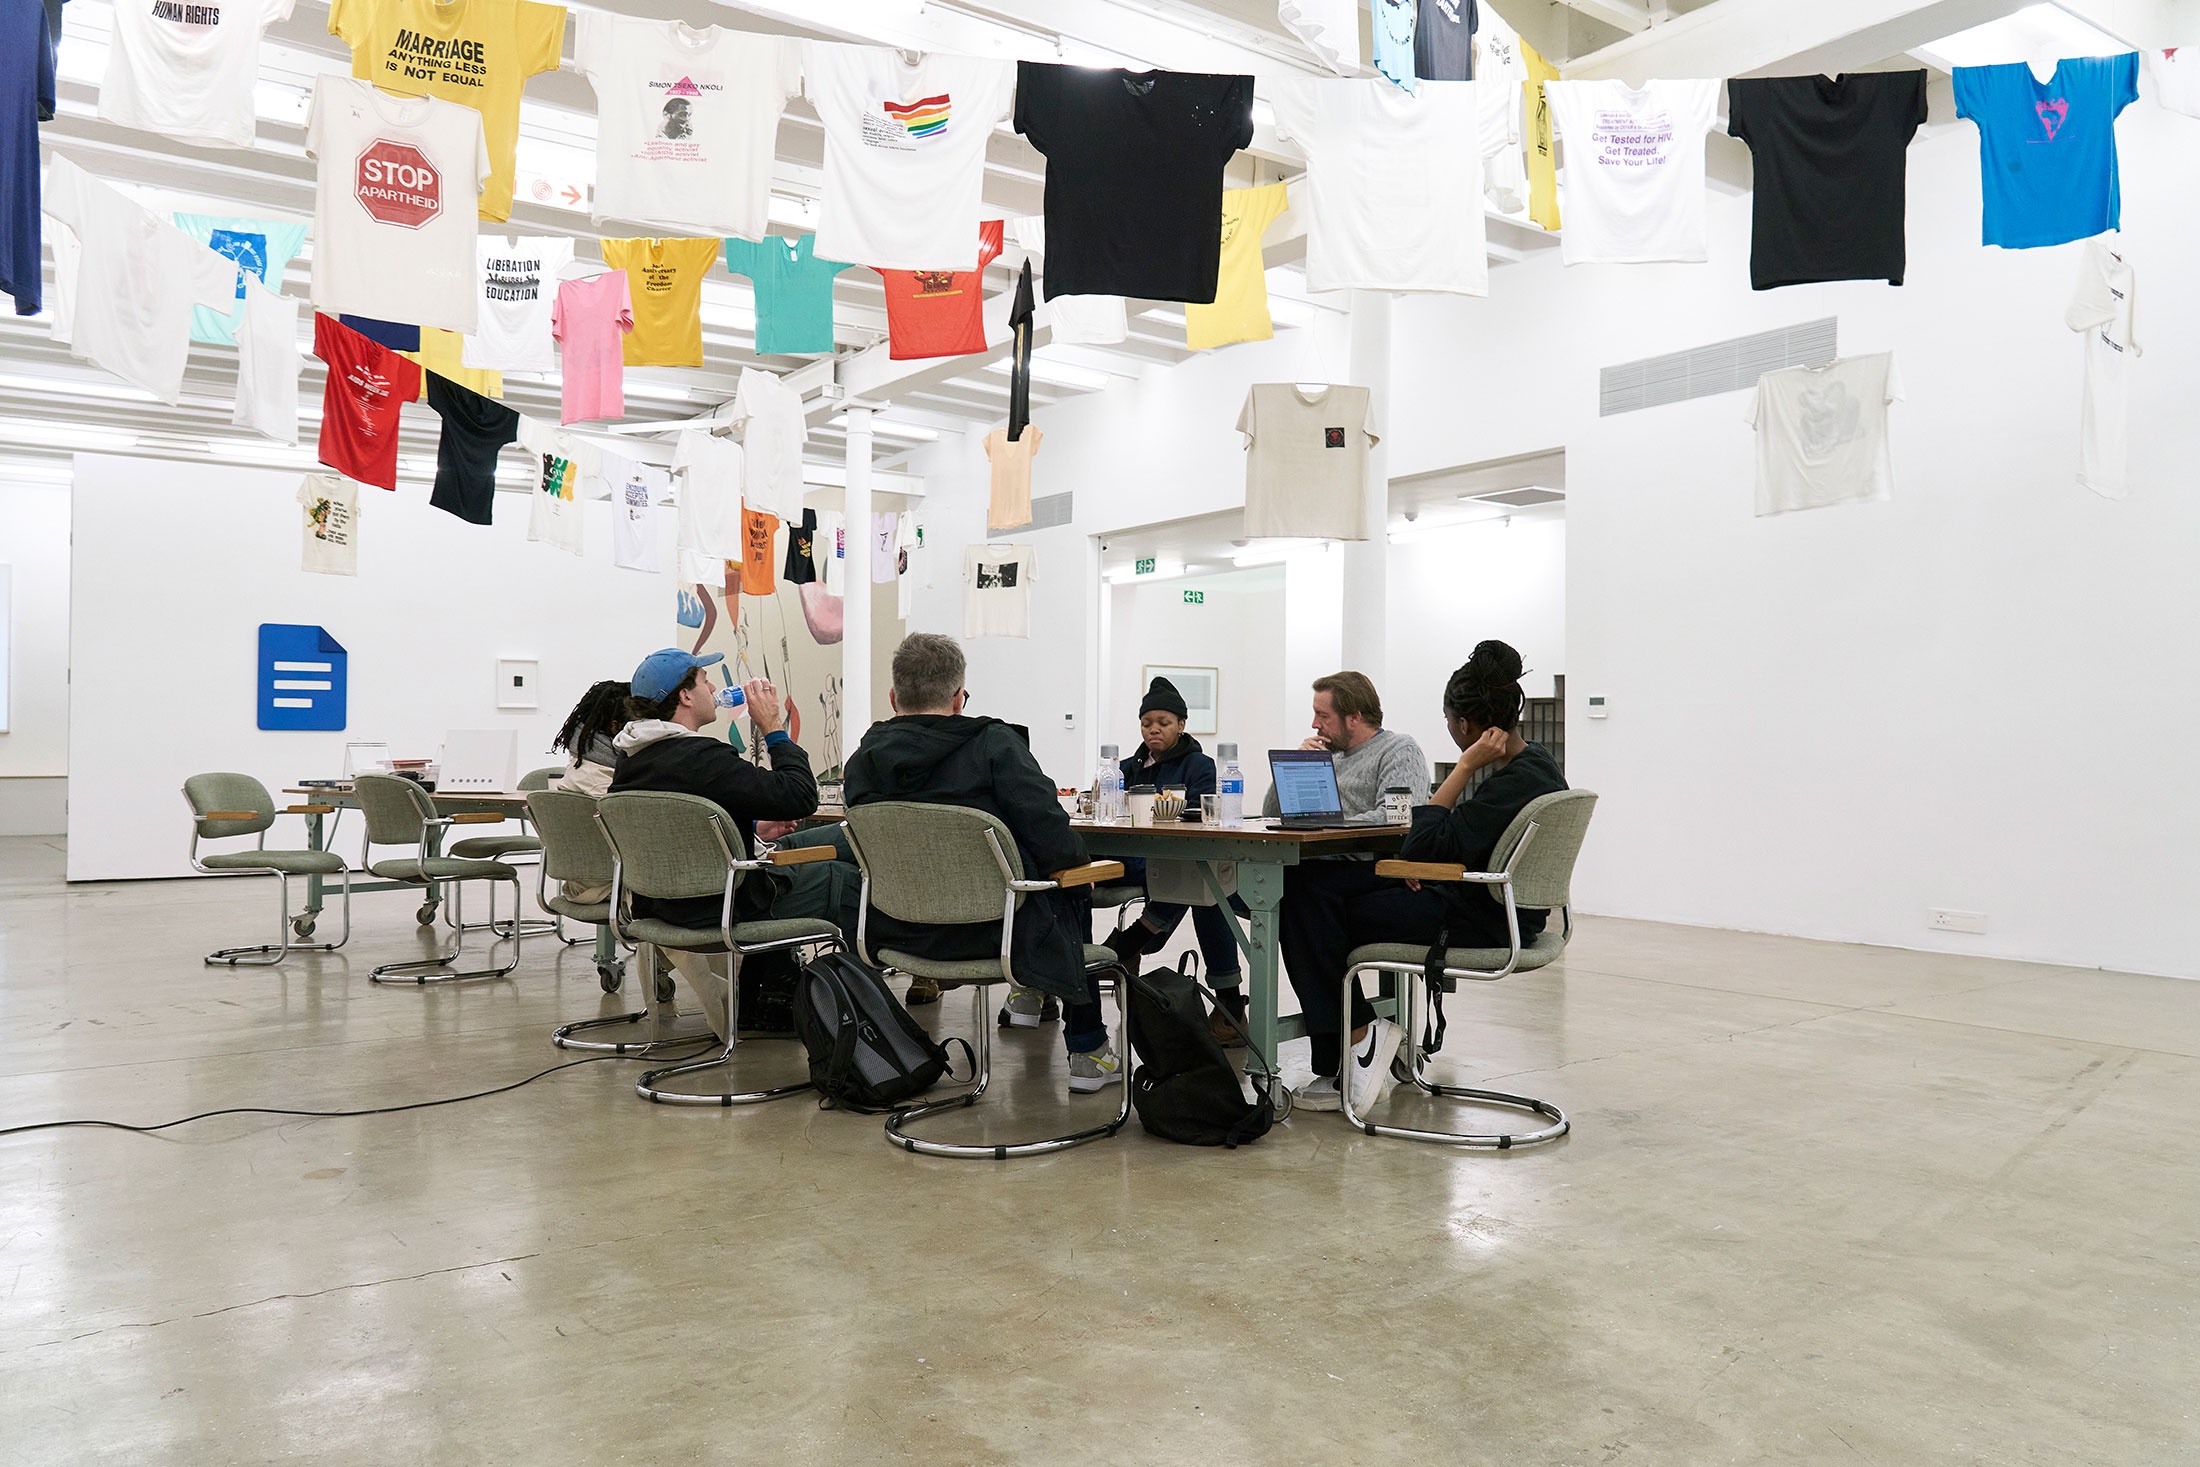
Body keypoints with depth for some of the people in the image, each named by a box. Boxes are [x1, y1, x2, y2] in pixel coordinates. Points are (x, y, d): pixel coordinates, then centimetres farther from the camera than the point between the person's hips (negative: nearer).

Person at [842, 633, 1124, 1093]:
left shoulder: (862, 759, -3)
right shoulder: (994, 744, -15)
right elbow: (1055, 844, -20)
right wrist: (1079, 856, 2)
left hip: (902, 934, 5)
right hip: (990, 931, -5)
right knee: (1073, 886, 24)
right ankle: (1088, 1052, 26)